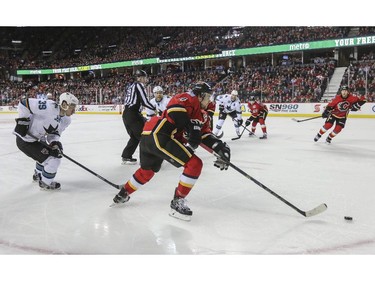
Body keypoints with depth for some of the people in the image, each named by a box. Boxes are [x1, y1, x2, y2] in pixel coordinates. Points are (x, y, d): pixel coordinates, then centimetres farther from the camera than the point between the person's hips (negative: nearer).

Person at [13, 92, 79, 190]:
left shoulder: (66, 120, -2)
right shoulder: (49, 107, -29)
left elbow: (54, 133, 3)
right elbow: (24, 103, -25)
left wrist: (55, 143, -17)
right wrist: (22, 120, -22)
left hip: (36, 139, 10)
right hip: (25, 141, -10)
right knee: (54, 159, -10)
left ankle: (38, 175, 53)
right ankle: (45, 183, 12)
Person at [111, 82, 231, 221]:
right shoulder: (190, 98, -4)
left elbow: (205, 134, 16)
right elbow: (174, 107, -23)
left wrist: (220, 147, 1)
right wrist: (190, 127, -21)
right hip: (158, 136, -11)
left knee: (147, 171, 32)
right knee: (194, 164, -10)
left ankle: (123, 194, 49)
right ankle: (177, 202, -1)